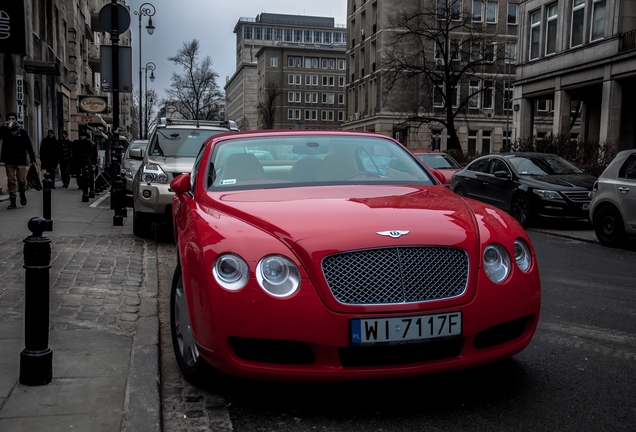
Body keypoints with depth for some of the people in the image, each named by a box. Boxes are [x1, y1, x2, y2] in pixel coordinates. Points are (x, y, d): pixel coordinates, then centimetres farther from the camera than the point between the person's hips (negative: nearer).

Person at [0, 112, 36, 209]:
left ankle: (22, 195, 23)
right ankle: (12, 201, 5)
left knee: (22, 181, -5)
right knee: (11, 181, 0)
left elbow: (29, 146, 4)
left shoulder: (22, 132, 6)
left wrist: (32, 159, -1)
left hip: (20, 160, -1)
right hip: (9, 161, 1)